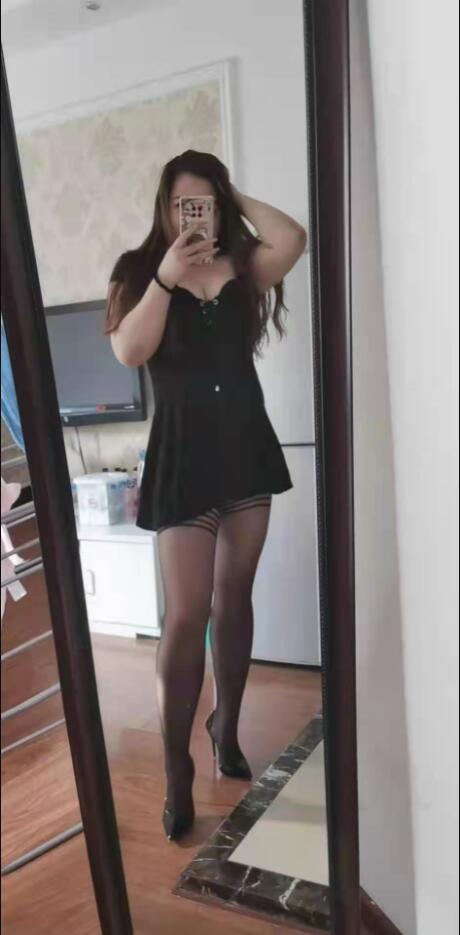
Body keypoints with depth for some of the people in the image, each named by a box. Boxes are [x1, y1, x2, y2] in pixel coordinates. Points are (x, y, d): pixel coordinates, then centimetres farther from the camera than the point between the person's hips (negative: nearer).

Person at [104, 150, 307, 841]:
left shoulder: (242, 264, 8)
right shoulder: (140, 270, 4)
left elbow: (293, 240, -12)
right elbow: (128, 351, -11)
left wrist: (237, 199, 0)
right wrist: (165, 278, -17)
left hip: (247, 444, 3)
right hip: (183, 452, -3)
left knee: (234, 598, 13)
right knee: (186, 614, -6)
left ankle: (227, 723, 33)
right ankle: (176, 768, 9)